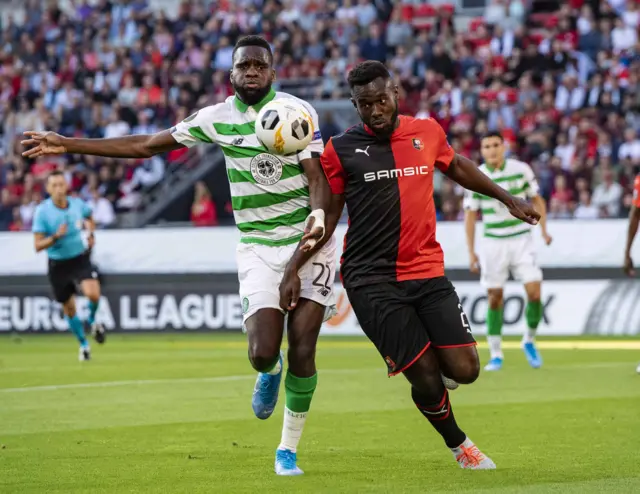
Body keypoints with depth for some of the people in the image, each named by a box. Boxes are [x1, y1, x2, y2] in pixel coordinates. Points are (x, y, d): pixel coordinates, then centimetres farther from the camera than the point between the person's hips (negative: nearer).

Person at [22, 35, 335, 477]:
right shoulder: (216, 118, 4)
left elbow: (316, 175, -10)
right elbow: (147, 145, 10)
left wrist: (319, 215, -34)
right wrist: (66, 145, 10)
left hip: (308, 242, -2)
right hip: (258, 249, 2)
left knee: (302, 353, -8)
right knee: (263, 353, -15)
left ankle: (289, 449, 11)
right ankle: (270, 372, 24)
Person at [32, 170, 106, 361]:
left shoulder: (77, 204, -6)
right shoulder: (42, 211, -15)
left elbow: (89, 218, 20)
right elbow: (38, 246, -16)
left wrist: (91, 234, 2)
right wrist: (55, 237, -31)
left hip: (80, 258, 1)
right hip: (58, 264, -1)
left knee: (93, 294, -24)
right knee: (69, 309, 9)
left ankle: (92, 321, 9)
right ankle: (83, 344, 32)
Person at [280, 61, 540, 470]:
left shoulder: (427, 132, 7)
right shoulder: (341, 150, -1)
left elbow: (456, 167, 27)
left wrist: (508, 199, 31)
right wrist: (294, 269, -1)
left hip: (428, 271, 3)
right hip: (372, 280, -3)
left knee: (465, 370, -6)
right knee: (426, 378, -9)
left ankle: (406, 356, 28)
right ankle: (459, 444, 20)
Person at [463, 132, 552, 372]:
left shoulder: (521, 169, -4)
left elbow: (537, 199, 8)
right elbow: (470, 215, 2)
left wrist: (544, 230, -3)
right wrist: (471, 252, -1)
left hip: (522, 240, 0)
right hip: (493, 242, 0)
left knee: (534, 293, -10)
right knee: (495, 298, 0)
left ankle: (529, 341, 14)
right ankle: (496, 355, 12)